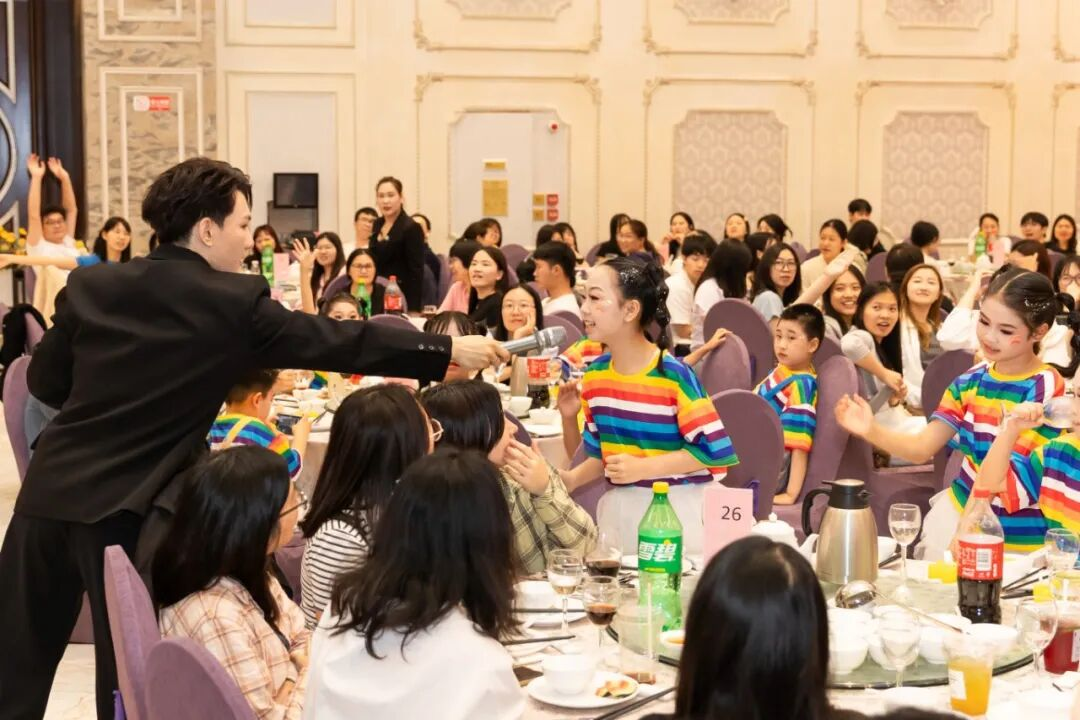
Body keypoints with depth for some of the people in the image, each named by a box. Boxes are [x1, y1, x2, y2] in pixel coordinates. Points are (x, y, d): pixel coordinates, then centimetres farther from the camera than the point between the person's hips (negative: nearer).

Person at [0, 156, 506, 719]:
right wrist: (450, 349, 3)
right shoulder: (234, 303, -7)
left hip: (51, 487, 5)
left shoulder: (91, 285, 4)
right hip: (126, 503, -4)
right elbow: (342, 342, -4)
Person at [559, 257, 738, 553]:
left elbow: (716, 449, -17)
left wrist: (641, 467, -19)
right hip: (619, 508, 6)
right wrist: (571, 479, -7)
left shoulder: (673, 374, -17)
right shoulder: (594, 374, 3)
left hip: (679, 509, -6)